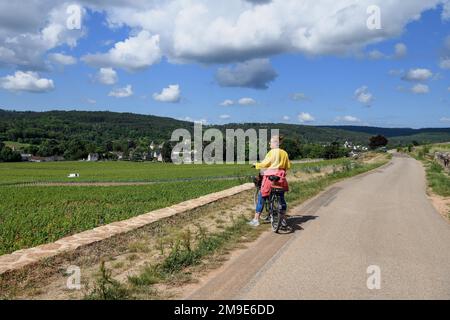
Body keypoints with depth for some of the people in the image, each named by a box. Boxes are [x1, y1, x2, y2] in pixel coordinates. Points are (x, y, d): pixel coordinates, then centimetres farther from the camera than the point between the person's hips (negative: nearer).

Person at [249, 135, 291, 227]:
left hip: (270, 177, -5)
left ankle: (256, 220, 3)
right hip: (281, 178, 5)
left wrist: (256, 165, 3)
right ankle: (283, 220, 22)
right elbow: (288, 166, 10)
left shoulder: (272, 152, -9)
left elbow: (265, 163, -12)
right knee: (282, 199, 18)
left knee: (261, 197, 3)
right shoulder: (284, 153, 7)